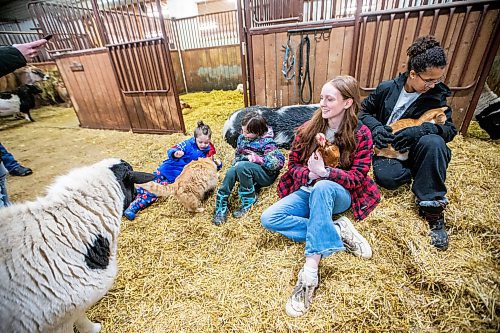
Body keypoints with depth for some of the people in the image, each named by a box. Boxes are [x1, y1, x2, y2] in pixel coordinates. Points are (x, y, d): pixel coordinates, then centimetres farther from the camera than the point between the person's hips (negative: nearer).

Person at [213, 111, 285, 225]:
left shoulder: (267, 143, -13)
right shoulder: (242, 137, 6)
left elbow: (278, 162, -22)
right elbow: (238, 154, 18)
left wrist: (257, 158, -23)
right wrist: (236, 163, -5)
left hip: (266, 175, -5)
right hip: (246, 171, 6)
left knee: (242, 166, -34)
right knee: (231, 171, -27)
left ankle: (249, 200, -17)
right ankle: (221, 206, -22)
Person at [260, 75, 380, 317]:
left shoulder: (360, 134, -4)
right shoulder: (308, 128, 2)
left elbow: (358, 177, -8)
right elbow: (293, 164, 3)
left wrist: (324, 173, -26)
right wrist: (309, 174, -20)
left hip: (339, 195, -2)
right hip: (308, 191, 3)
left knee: (322, 187, -40)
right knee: (269, 218, -22)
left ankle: (310, 272, -37)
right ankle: (338, 232, -19)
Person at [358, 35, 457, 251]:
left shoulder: (436, 96, 0)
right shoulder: (387, 88, -1)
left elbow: (450, 129, -4)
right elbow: (364, 111, 9)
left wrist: (419, 130, -26)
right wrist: (375, 127, -13)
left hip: (415, 151, 2)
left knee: (433, 142, -35)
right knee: (387, 178, -36)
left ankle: (432, 207, -24)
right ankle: (415, 174, 2)